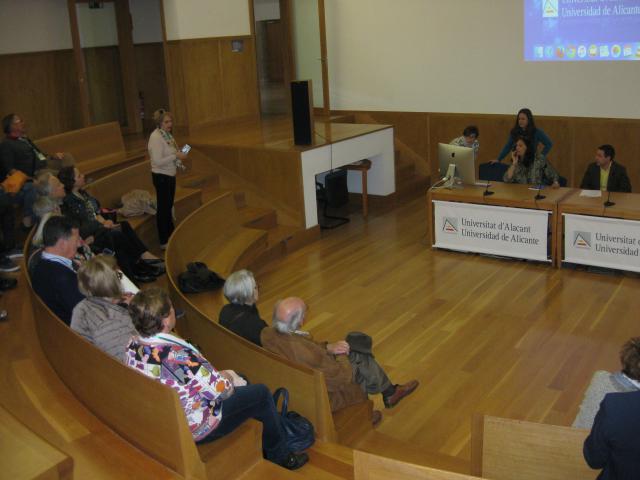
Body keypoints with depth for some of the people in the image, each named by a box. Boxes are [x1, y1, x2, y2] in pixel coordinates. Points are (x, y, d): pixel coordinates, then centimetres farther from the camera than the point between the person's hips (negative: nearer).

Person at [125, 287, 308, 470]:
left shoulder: (134, 347, -12)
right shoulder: (176, 356, -39)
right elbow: (222, 389, -25)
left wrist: (215, 375, 2)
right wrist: (226, 377, -3)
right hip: (194, 429, -8)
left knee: (240, 380, 24)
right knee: (262, 394, 8)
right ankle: (279, 456, 29)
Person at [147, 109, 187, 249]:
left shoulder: (167, 134, 7)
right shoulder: (156, 137, -20)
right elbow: (158, 161, -26)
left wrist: (179, 157, 4)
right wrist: (176, 156, -24)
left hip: (170, 175, 9)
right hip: (161, 177, -9)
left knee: (169, 207, 21)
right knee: (163, 208, 0)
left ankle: (171, 236, 35)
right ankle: (164, 242, 10)